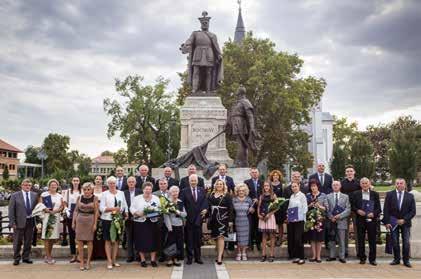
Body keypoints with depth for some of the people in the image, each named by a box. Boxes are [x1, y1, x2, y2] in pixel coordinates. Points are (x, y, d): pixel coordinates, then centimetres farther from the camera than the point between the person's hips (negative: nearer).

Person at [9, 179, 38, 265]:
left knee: (28, 241, 10)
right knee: (18, 242, 5)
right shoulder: (15, 195, -2)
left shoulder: (34, 195, 6)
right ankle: (16, 258, 18)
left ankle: (25, 257, 22)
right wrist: (12, 222, -9)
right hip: (19, 222, -3)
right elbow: (11, 210, -3)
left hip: (30, 221, 3)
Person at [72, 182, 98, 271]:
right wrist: (73, 222, 3)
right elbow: (76, 210, 8)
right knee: (80, 241, 2)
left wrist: (95, 224, -7)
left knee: (90, 241, 2)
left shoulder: (95, 198, -2)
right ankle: (81, 261, 10)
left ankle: (88, 261, 12)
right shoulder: (79, 198, 5)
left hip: (90, 220, -2)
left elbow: (96, 212, -2)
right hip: (80, 220, 2)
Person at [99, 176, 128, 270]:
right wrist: (112, 209, -18)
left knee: (117, 240, 7)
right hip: (107, 219, -3)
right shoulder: (104, 194, 1)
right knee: (108, 241, 2)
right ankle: (109, 261, 6)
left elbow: (125, 206, 11)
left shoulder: (121, 193, 10)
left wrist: (126, 214, -3)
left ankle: (114, 260, 16)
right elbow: (101, 208, -6)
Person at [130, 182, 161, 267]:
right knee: (141, 241, 1)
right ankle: (142, 260, 13)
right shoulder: (137, 198, 4)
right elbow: (132, 208, 1)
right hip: (140, 222, -1)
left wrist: (156, 212, -12)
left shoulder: (156, 198, 10)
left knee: (153, 241, 2)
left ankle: (153, 259, 11)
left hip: (153, 222, 2)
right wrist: (137, 213, -15)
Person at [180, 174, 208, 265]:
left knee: (198, 239, 10)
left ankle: (198, 257, 19)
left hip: (198, 218, 2)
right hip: (188, 219, -2)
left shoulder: (202, 190, 7)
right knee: (189, 239, 5)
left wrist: (205, 209, -17)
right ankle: (189, 257, 14)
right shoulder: (184, 191, 0)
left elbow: (205, 202, 2)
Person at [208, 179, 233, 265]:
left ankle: (219, 257, -12)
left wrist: (230, 220, -9)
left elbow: (230, 209, -4)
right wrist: (208, 218, 5)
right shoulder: (211, 195, 9)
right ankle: (219, 254, 19)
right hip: (213, 219, 4)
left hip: (223, 218, -4)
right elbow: (208, 207, 10)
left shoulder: (227, 196, -2)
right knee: (216, 237, 9)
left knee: (221, 236, -9)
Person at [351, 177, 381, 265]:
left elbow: (378, 207, 4)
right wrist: (357, 211, -12)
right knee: (361, 240, 6)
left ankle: (372, 259, 13)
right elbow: (352, 206, 7)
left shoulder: (375, 194, 6)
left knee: (372, 240, 3)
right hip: (360, 220, 1)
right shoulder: (356, 194, 6)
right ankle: (362, 258, 17)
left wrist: (374, 213, -13)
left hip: (372, 219, 0)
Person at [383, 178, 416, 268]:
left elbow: (413, 211, -1)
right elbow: (386, 209, -1)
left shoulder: (410, 196, 2)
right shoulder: (389, 194, 1)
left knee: (406, 242, 0)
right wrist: (387, 222, -8)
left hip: (405, 222, 0)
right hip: (393, 222, 0)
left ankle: (406, 260, 13)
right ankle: (396, 259, 16)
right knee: (395, 242, 4)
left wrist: (404, 220, -11)